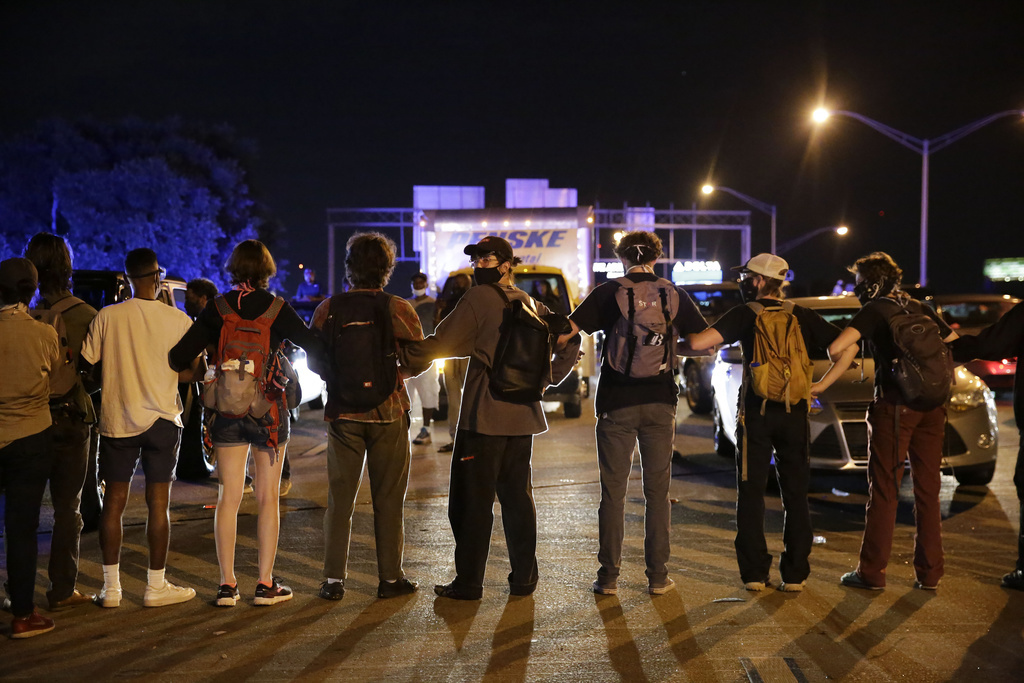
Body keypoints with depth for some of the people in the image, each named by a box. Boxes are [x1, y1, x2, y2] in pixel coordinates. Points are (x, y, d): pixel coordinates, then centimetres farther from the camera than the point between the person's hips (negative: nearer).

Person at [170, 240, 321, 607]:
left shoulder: (216, 308, -2)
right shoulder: (276, 308, -6)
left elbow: (180, 357, -5)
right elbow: (316, 346, -7)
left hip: (227, 411, 2)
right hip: (269, 410, -2)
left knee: (228, 497, 8)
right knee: (268, 497, 6)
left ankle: (227, 584, 10)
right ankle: (266, 583, 8)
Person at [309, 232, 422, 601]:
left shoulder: (327, 310, -3)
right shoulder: (400, 310, -8)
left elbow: (314, 363, 3)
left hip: (342, 414, 2)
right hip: (388, 413, -1)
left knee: (339, 498, 9)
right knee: (388, 499, 8)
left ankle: (334, 579, 10)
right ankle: (390, 577, 13)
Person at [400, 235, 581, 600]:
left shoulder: (478, 299, -8)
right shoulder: (529, 303, 13)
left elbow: (439, 344, -11)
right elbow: (570, 336, 17)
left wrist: (399, 353, -1)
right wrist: (552, 375, 17)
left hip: (485, 417, -7)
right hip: (523, 415, 7)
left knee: (471, 501, -1)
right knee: (517, 497, 12)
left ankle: (468, 583, 3)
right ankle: (524, 578, 15)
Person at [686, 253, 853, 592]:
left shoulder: (745, 315, -2)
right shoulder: (802, 316, 8)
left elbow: (699, 342, -15)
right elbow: (848, 346, 3)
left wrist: (679, 340, 7)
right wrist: (821, 385, 4)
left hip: (756, 412, -2)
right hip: (794, 412, 3)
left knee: (751, 493, 6)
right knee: (796, 495, 10)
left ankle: (754, 573, 6)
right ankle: (795, 574, 11)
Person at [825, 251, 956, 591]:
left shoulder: (875, 310, -3)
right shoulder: (921, 309, 16)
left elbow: (836, 348, -15)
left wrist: (846, 362, 6)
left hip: (894, 407, -6)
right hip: (933, 407, 6)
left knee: (884, 490, 0)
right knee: (928, 490, 10)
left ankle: (872, 572, 4)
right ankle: (929, 572, 14)